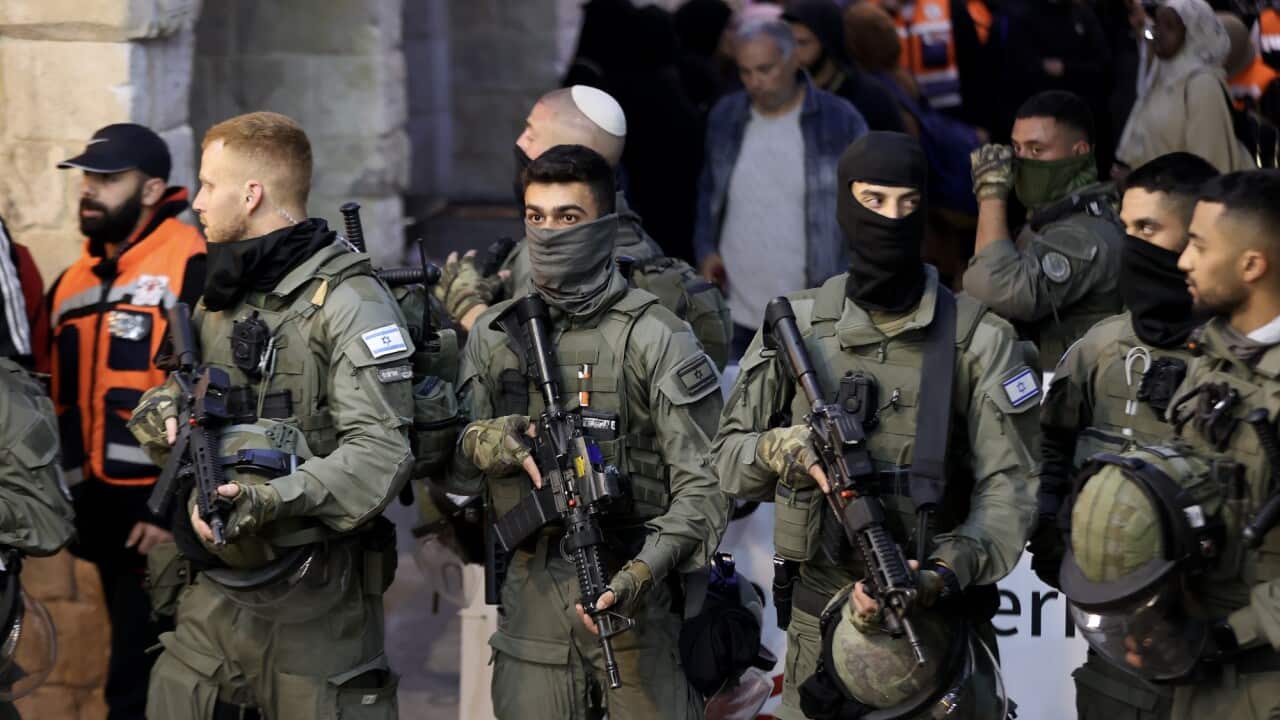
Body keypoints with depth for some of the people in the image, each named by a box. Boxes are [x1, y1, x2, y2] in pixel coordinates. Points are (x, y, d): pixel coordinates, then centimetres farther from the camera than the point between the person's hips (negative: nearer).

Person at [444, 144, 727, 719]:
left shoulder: (654, 337, -6)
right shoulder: (493, 336, 9)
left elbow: (703, 486, -9)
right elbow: (452, 472, 11)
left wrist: (643, 574, -22)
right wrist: (483, 444, -12)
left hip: (636, 601, -4)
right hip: (531, 602, 4)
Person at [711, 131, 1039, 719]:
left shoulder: (979, 340, -5)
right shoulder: (796, 327, 1)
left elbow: (1011, 488, -11)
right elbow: (727, 454, 6)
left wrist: (944, 574, -27)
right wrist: (793, 450, -16)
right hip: (822, 620, 2)